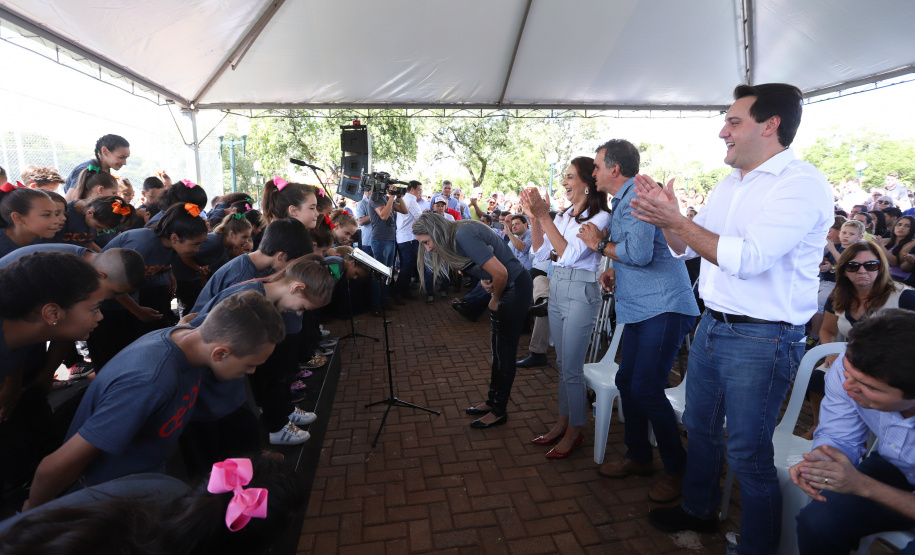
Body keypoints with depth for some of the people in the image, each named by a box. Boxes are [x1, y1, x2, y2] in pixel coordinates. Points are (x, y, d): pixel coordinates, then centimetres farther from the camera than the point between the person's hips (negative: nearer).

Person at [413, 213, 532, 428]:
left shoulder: (463, 236, -25)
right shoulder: (454, 236, 4)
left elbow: (500, 272, -26)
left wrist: (495, 301, -9)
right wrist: (484, 280, -8)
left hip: (516, 287, -10)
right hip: (504, 288, 10)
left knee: (505, 351, 0)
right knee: (497, 348, 17)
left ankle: (499, 411, 14)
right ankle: (493, 400, 31)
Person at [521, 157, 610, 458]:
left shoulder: (600, 217, -12)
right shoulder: (564, 215, 10)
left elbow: (570, 254, -22)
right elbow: (541, 253, 7)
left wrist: (544, 216, -24)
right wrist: (534, 218, -4)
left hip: (581, 293, -8)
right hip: (556, 289, 8)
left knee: (571, 368, -1)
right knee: (562, 363, 16)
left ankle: (575, 431, 18)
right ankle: (562, 422, 30)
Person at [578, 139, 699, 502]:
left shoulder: (637, 196, -14)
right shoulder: (623, 200, 19)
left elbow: (640, 252, -24)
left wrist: (600, 244, -9)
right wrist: (614, 270, 8)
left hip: (663, 308, -10)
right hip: (640, 309, 10)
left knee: (646, 388, -11)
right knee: (626, 381, 13)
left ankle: (677, 469, 10)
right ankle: (638, 456, 30)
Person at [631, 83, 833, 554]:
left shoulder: (801, 184, -15)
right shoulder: (730, 184, 11)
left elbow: (746, 258, -28)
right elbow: (685, 248, 13)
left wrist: (675, 220, -24)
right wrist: (665, 215, -5)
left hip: (761, 341, -8)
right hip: (712, 326, 8)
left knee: (748, 454, 4)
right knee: (700, 427, 22)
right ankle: (698, 511, 44)